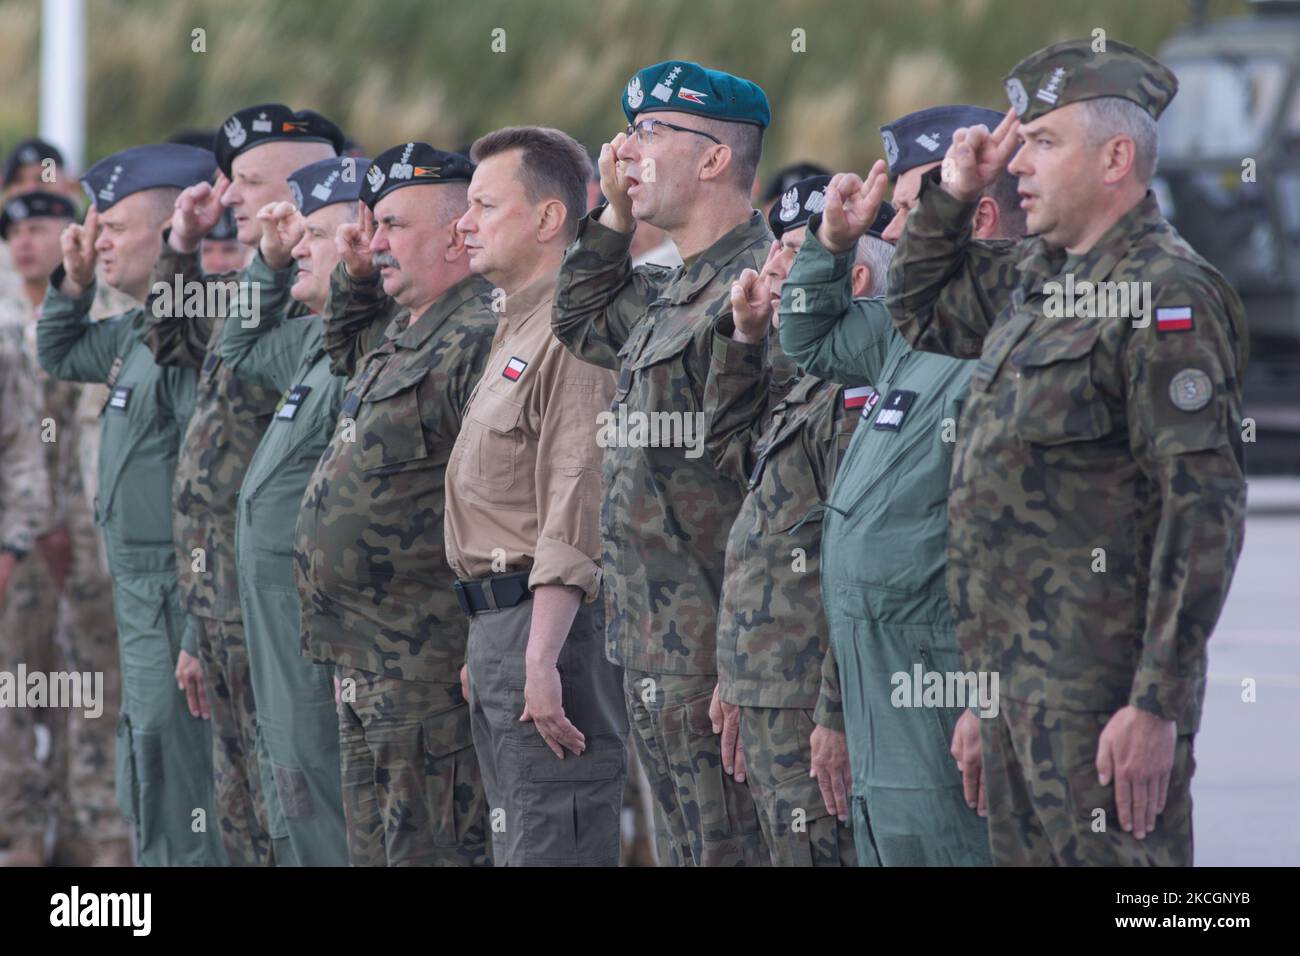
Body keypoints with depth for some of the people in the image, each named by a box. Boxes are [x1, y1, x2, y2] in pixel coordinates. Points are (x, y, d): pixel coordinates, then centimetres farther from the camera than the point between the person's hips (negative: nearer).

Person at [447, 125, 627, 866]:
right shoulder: (516, 332, 21)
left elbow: (577, 518, -21)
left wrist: (542, 658, -26)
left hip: (550, 623, -11)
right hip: (500, 629, 11)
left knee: (553, 849, -13)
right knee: (519, 853, 12)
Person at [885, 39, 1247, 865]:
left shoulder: (1165, 295, -14)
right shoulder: (1035, 279, 15)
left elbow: (1204, 510, -19)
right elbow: (922, 312, 35)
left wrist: (1157, 705, -23)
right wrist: (953, 193, 16)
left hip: (1100, 691, -9)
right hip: (1017, 673, 9)